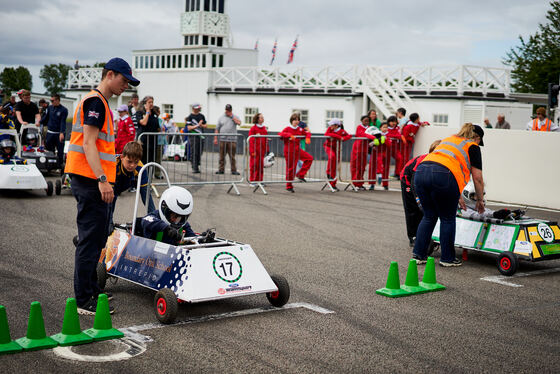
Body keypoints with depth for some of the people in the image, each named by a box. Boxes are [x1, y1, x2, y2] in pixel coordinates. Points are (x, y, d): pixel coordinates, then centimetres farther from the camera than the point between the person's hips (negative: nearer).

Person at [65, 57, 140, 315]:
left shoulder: (98, 102, 21)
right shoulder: (96, 102, -11)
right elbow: (88, 143, -19)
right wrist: (102, 179, -25)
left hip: (92, 180, 11)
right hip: (91, 179, -11)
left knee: (96, 238, 17)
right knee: (91, 239, -8)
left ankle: (91, 290, 27)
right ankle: (84, 301, -5)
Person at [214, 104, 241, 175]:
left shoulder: (235, 117, 10)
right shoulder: (221, 118, 12)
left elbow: (239, 123, -13)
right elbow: (217, 129, 12)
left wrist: (232, 116, -6)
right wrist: (215, 138, 4)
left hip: (232, 140, -1)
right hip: (222, 140, 1)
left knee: (232, 156, -3)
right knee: (222, 156, 2)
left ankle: (234, 170, 2)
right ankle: (221, 169, 9)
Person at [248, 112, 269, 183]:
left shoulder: (264, 128, 11)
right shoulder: (253, 128, -6)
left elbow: (266, 140, 14)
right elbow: (251, 140, -8)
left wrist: (267, 150, 10)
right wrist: (252, 151, -13)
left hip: (262, 151, 5)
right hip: (255, 151, -5)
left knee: (261, 166, 7)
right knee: (254, 166, -1)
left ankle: (259, 180, 14)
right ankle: (252, 181, 6)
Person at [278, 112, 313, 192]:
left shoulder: (300, 129, 8)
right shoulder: (287, 129, -8)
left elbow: (307, 133, 18)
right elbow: (280, 134, -23)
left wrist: (307, 137, -4)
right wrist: (290, 135, -34)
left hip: (297, 150, 6)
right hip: (289, 151, -6)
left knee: (309, 158, -7)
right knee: (290, 168, -1)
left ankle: (300, 174, 1)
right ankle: (289, 186, 12)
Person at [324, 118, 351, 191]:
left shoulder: (342, 131, -11)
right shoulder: (329, 128, -9)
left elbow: (349, 135, -19)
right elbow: (326, 134, -25)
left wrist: (343, 138, -37)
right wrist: (338, 136, -26)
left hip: (336, 148, 1)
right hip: (328, 146, -1)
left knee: (335, 167, 3)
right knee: (332, 156, -34)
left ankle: (333, 184, 13)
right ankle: (328, 173, -20)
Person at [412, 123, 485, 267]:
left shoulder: (448, 139, 34)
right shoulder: (473, 147, 14)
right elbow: (477, 178, 11)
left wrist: (457, 196, 42)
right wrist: (480, 200, 24)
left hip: (421, 171, 6)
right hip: (442, 175, -6)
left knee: (429, 216, 18)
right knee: (447, 219, 9)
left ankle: (418, 255, 18)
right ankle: (447, 258, 16)